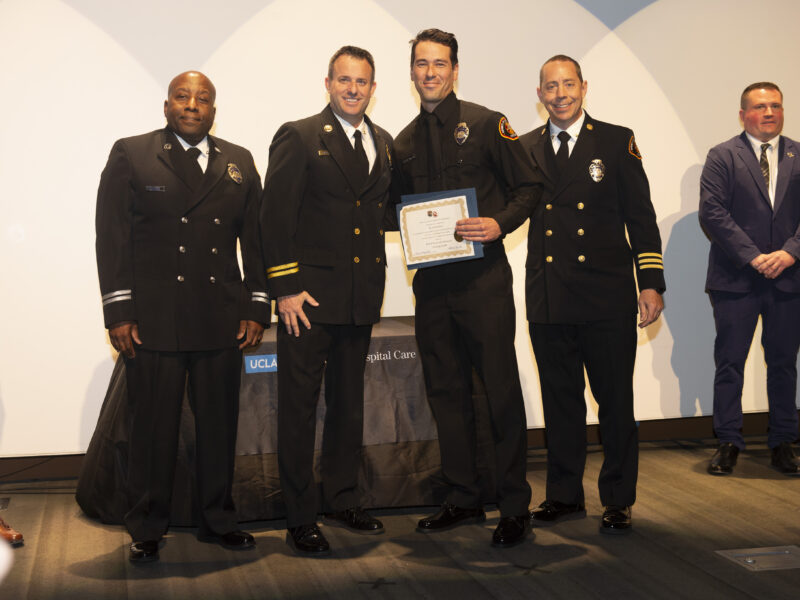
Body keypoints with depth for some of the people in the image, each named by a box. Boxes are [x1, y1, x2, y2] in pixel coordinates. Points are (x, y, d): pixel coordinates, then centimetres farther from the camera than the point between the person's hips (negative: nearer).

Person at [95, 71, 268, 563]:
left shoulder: (239, 163, 13)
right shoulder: (130, 155, 4)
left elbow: (256, 239, 12)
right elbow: (112, 237, -1)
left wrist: (256, 307, 5)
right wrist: (119, 311, -8)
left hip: (222, 320, 3)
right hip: (153, 320, -3)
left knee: (220, 424, 9)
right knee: (153, 426, 4)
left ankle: (218, 520, 24)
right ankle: (147, 530, 17)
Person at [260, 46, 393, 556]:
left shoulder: (385, 144, 12)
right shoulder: (298, 138, -6)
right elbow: (276, 217, -10)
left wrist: (377, 281, 9)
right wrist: (286, 288, -14)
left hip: (361, 297, 6)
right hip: (309, 296, -6)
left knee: (349, 403, 15)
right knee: (300, 406, 1)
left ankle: (344, 499, 30)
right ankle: (301, 518, 10)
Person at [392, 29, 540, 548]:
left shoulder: (486, 124, 1)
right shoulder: (405, 143, 15)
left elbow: (528, 186, -1)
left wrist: (501, 223, -16)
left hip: (483, 276, -5)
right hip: (431, 281, 5)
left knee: (502, 388, -5)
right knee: (446, 391, 10)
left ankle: (515, 506, 5)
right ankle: (463, 498, 22)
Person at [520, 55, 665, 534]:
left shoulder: (617, 141, 4)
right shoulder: (525, 149, 11)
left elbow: (640, 215, 2)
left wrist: (652, 282, -4)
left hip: (607, 297, -2)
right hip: (548, 298, 2)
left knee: (616, 402, 2)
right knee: (560, 401, 11)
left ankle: (618, 501, 15)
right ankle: (565, 494, 24)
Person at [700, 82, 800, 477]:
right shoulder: (722, 157, 2)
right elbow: (712, 212, -8)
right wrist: (752, 256, -15)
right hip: (736, 279, -2)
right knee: (730, 363, 2)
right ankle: (728, 443, 11)